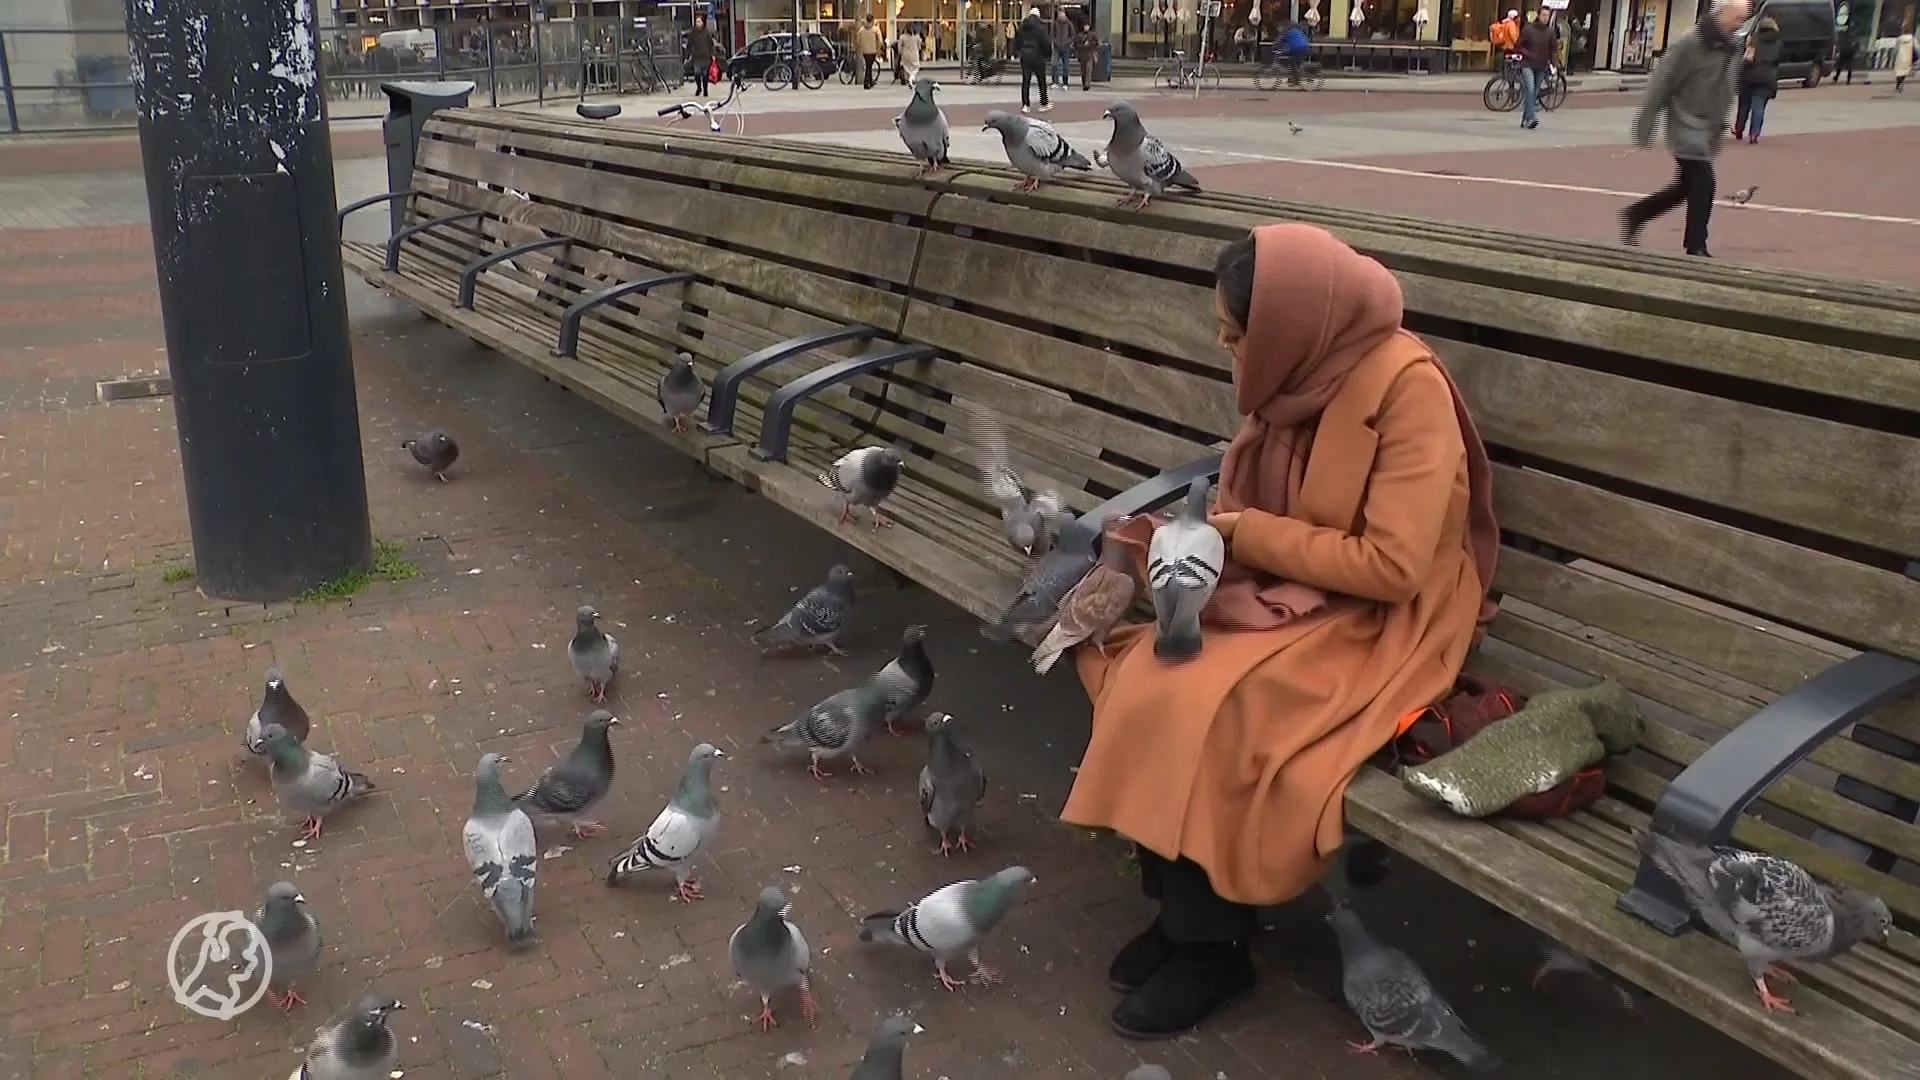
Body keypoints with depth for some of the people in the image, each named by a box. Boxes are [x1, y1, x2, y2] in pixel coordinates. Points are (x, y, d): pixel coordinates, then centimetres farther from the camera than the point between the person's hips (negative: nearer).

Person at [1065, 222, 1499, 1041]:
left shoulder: (1407, 387, -21)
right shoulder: (1302, 373, 1)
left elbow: (1392, 565, -24)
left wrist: (1246, 534, -17)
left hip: (1380, 627, -7)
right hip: (1287, 600, 7)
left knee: (1201, 706, -25)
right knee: (1138, 672, -14)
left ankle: (1213, 947, -5)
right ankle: (1179, 907, 0)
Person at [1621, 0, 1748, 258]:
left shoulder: (1731, 49, 6)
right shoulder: (1688, 44, -16)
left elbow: (1726, 92, 15)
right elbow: (1660, 85, -14)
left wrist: (1719, 126, 15)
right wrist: (1645, 127, -14)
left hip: (1708, 132, 8)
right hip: (1687, 128, -8)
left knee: (1686, 187, 14)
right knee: (1703, 186, -10)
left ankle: (1634, 216, 30)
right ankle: (1696, 249, 1)